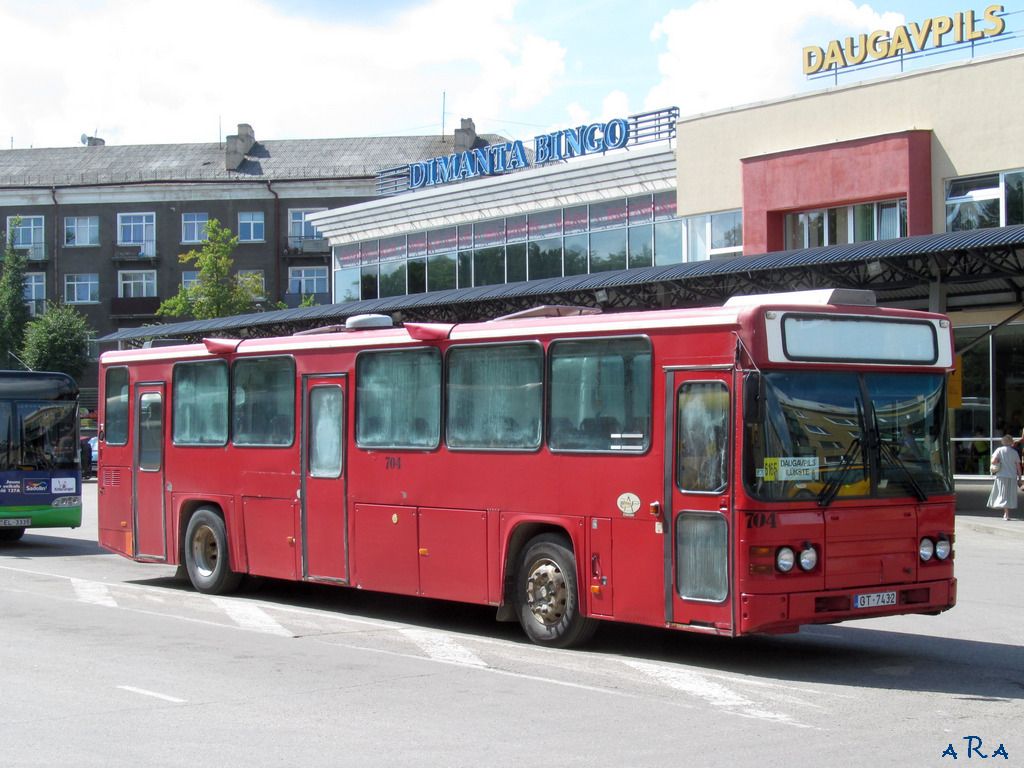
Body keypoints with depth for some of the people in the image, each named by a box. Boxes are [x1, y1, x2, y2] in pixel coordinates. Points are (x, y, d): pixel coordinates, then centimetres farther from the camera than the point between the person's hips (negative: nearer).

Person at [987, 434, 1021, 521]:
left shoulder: (999, 450, -2)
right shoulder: (1015, 452, 3)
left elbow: (993, 461, -14)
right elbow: (1018, 466, 3)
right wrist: (1019, 478, 9)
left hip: (1001, 475, -1)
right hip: (1012, 476, 1)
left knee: (1004, 494, 0)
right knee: (1010, 495, 12)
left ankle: (1007, 514, -11)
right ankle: (1006, 513, 16)